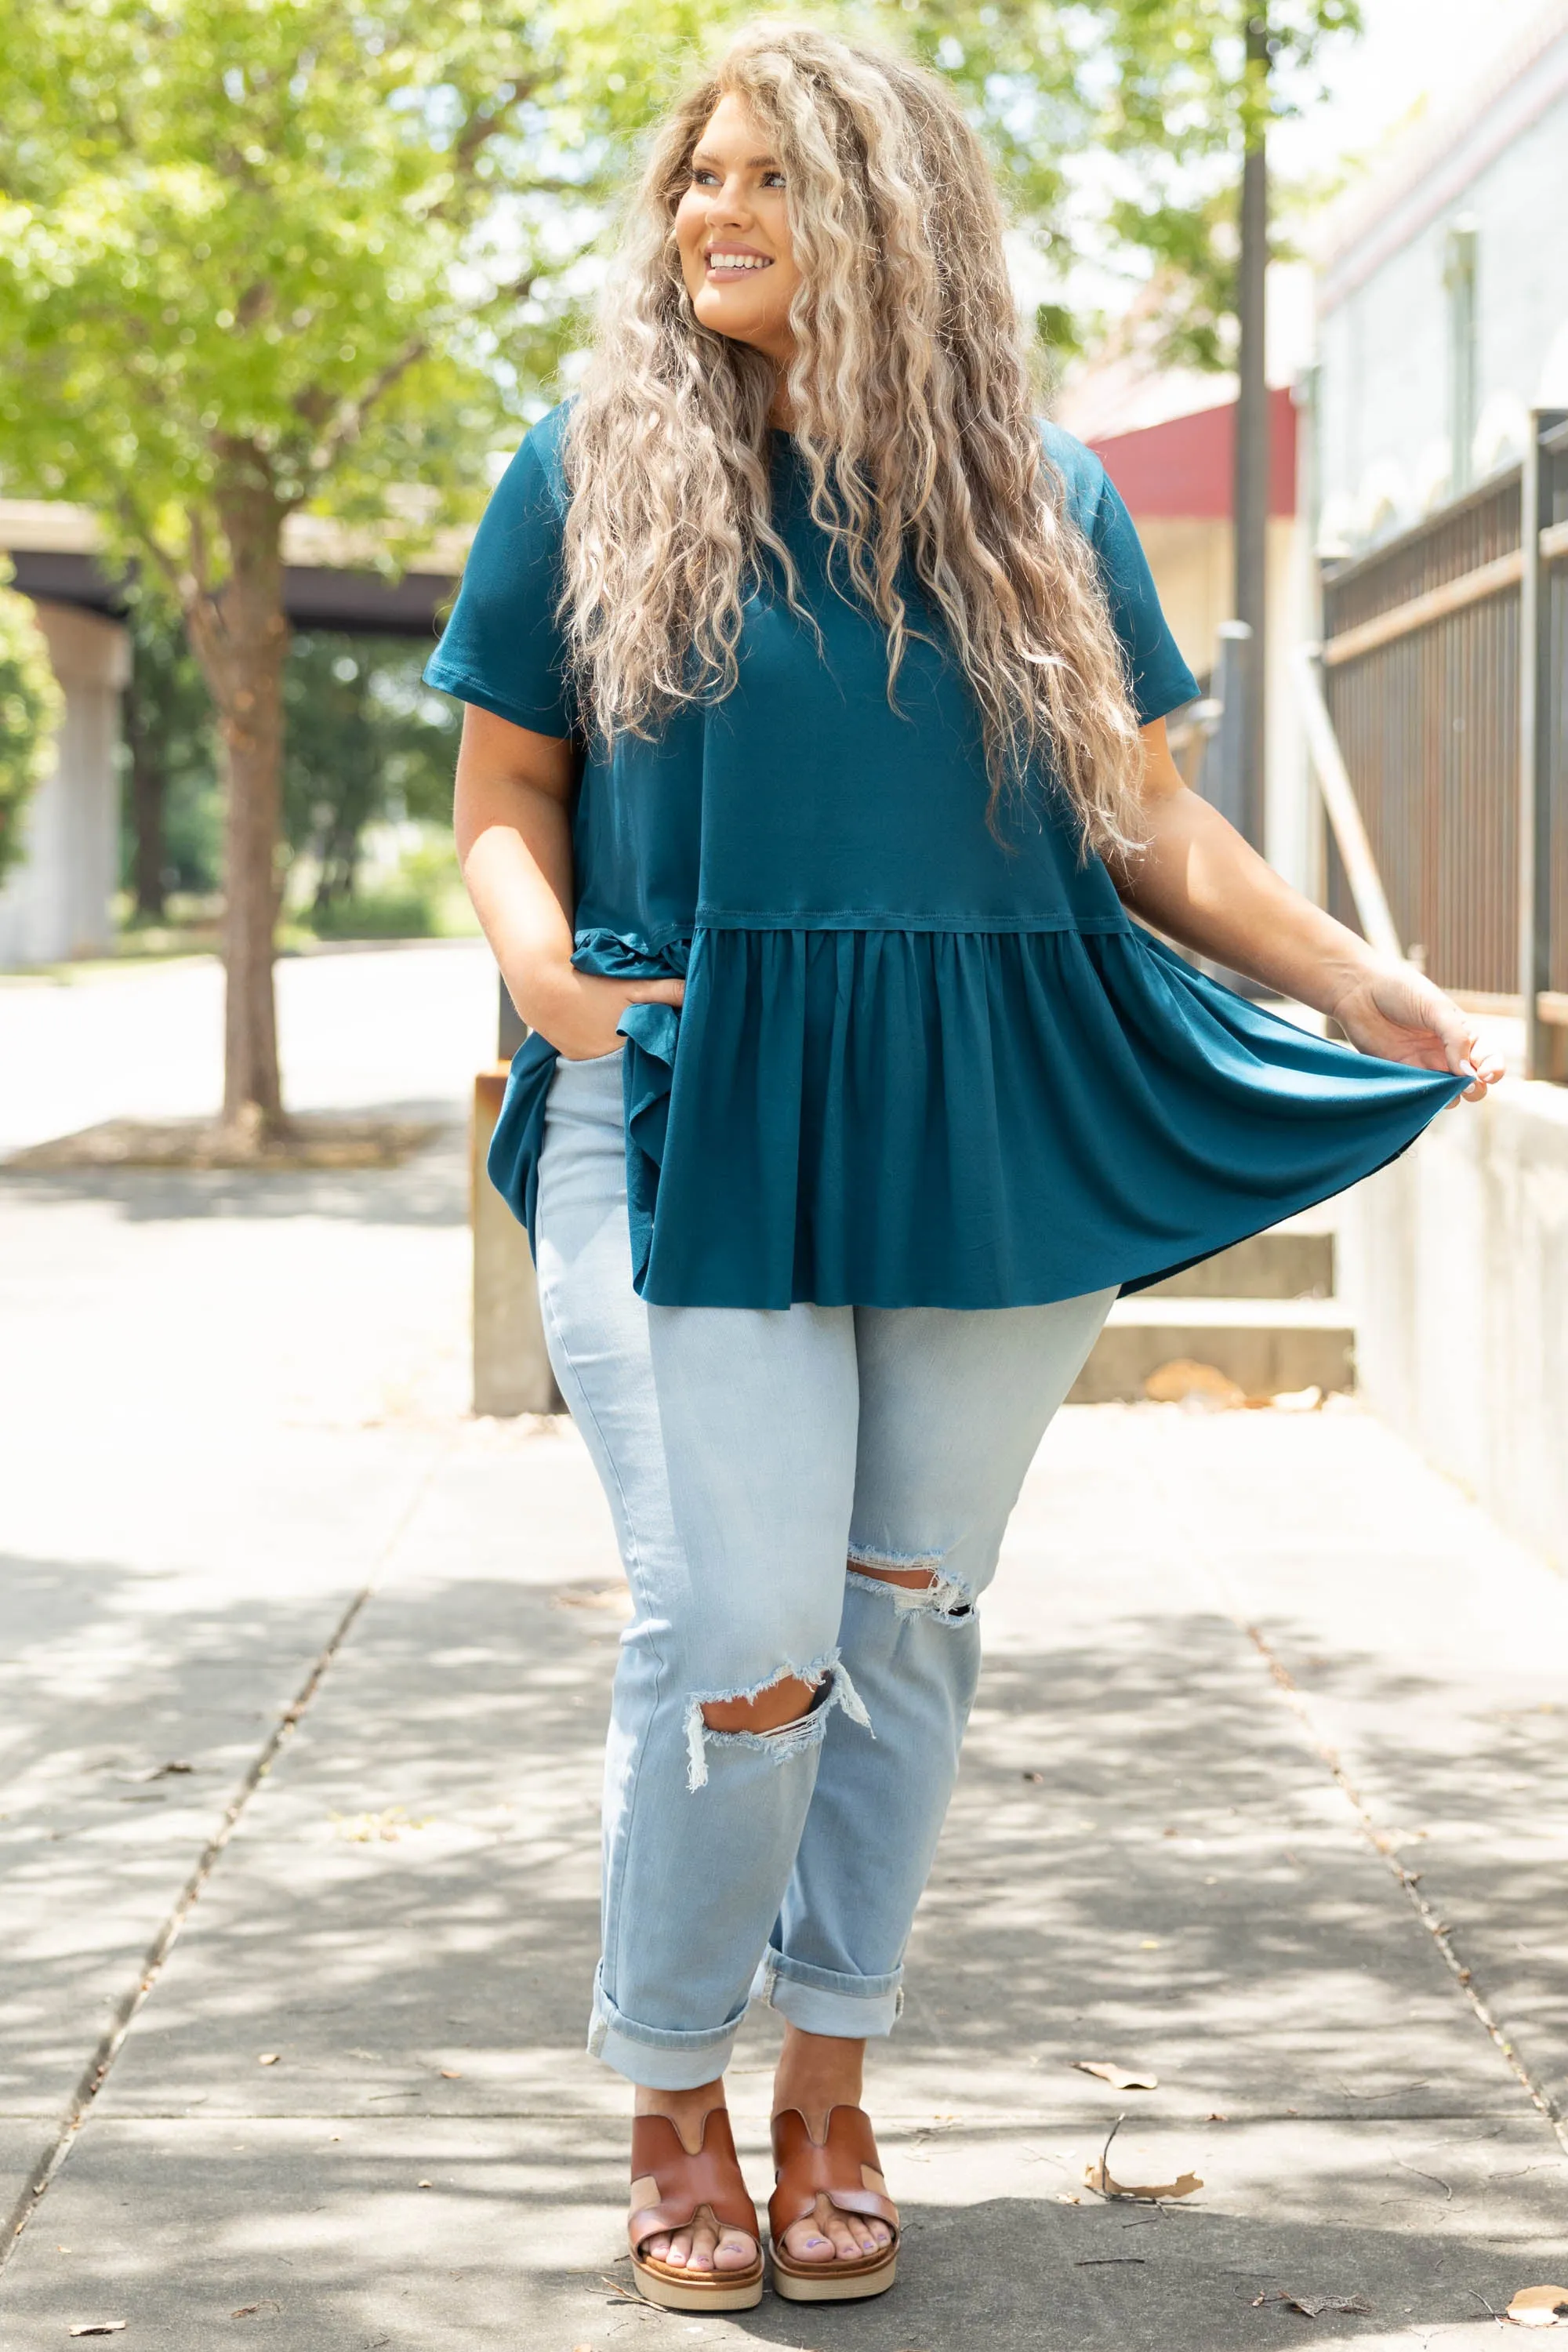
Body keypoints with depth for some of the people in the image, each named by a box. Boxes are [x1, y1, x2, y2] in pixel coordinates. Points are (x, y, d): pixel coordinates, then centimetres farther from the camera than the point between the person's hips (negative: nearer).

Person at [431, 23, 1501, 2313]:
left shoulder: (1041, 493, 10)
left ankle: (831, 2089, 24)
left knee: (908, 1621, 8)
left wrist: (1361, 983, 1)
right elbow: (503, 797, 7)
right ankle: (672, 2103, 14)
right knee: (738, 1647, -8)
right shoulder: (597, 465, 6)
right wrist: (552, 970, -13)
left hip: (995, 1138, 2)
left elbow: (1145, 814, 13)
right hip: (693, 1130, -2)